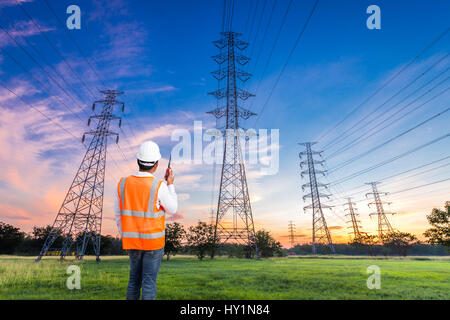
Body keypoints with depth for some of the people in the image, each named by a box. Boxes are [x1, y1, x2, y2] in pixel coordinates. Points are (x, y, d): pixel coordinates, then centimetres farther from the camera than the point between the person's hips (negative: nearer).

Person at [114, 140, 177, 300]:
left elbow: (119, 215, 3)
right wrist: (170, 185, 5)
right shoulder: (159, 186, -20)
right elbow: (172, 209, -4)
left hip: (132, 240, 5)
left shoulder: (123, 183, -6)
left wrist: (125, 237, 17)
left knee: (135, 278, 22)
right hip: (153, 241, -4)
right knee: (149, 281, 7)